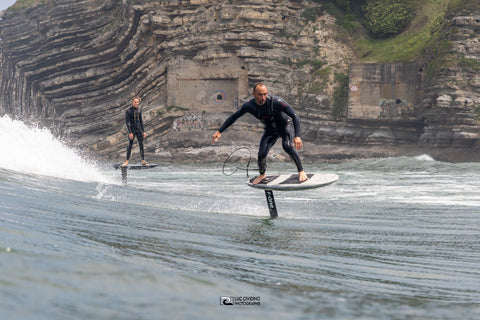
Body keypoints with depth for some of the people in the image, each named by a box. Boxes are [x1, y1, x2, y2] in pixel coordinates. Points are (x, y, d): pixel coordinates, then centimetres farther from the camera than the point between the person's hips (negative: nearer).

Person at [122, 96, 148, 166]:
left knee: (141, 145, 0)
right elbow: (127, 122, -11)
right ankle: (127, 161, 3)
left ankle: (143, 161, 1)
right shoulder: (128, 111, -7)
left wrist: (143, 132, 15)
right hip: (132, 130, -5)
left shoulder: (139, 111, 11)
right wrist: (130, 132, -19)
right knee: (130, 145, -2)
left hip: (139, 130, 5)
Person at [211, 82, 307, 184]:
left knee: (287, 145, -30)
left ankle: (301, 171, -15)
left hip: (285, 125, -3)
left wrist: (297, 136, -44)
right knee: (261, 154, -10)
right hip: (270, 129, 3)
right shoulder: (249, 105, -23)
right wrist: (219, 132, -9)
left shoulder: (276, 102, -35)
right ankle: (262, 175, 22)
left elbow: (295, 116, -32)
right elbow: (233, 117, -6)